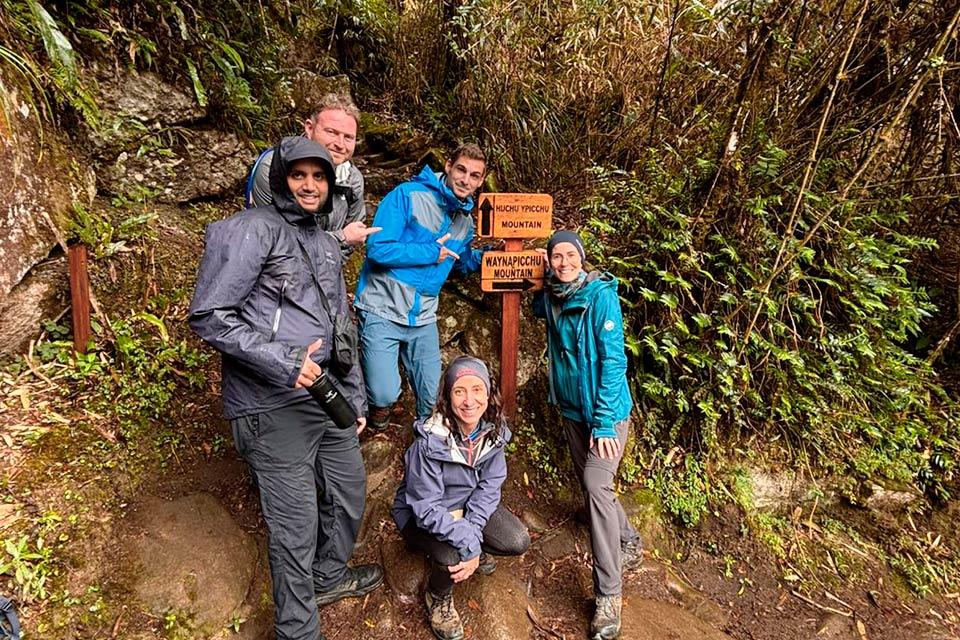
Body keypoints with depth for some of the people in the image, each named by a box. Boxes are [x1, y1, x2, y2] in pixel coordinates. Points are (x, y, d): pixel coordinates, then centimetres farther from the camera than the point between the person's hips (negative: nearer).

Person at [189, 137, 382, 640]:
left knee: (350, 493, 21)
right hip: (273, 407, -8)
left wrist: (355, 397, 20)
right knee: (295, 527, 3)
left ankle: (330, 576, 49)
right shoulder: (254, 229, -9)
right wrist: (281, 361, -23)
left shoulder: (327, 244, 16)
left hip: (328, 398, 8)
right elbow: (208, 315, -14)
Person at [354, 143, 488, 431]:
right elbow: (378, 249, -21)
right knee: (385, 394, -13)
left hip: (423, 318, 6)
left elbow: (462, 262, 25)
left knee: (431, 397, 9)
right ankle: (377, 404, 23)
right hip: (382, 311, -6)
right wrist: (431, 252, -14)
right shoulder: (408, 195, -13)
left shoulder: (466, 221, 8)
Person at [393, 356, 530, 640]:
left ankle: (471, 549, 19)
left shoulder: (493, 430, -16)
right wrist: (468, 543, -31)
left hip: (469, 505, 5)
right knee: (450, 556, -31)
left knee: (518, 542, -13)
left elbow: (488, 487, -11)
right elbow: (426, 507, -28)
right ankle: (438, 598, 5)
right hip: (422, 515, -4)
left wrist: (472, 537, -22)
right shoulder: (430, 440, -33)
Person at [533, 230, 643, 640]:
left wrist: (604, 422, -22)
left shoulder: (600, 296, -18)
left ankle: (608, 595, -5)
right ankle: (630, 544, 40)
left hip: (606, 409, -7)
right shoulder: (551, 297, 0)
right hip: (571, 407, 7)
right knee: (588, 482, 14)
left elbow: (613, 360, -20)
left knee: (596, 485, -16)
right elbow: (538, 309, 26)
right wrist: (540, 276, 4)